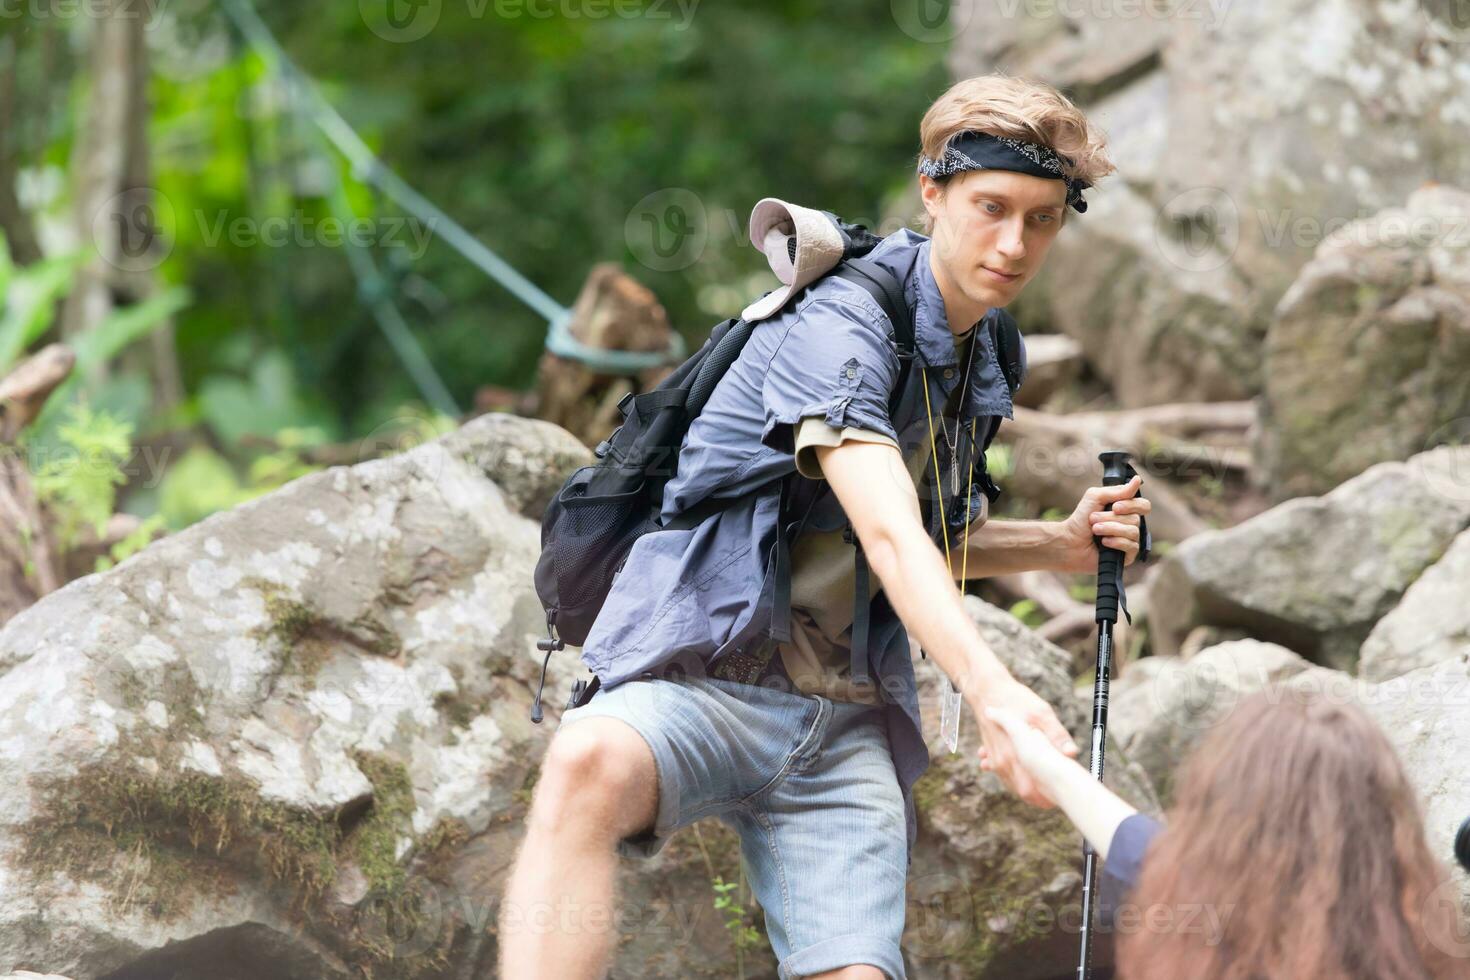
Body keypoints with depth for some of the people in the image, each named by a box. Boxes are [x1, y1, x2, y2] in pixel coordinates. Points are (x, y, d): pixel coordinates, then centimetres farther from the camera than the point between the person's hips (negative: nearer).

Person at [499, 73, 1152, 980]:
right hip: (702, 683, -7)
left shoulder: (981, 361, 15)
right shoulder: (841, 328, -13)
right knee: (590, 766, -41)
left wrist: (1061, 545, 13)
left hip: (846, 728, 7)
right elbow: (889, 536, -29)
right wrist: (994, 692, -44)